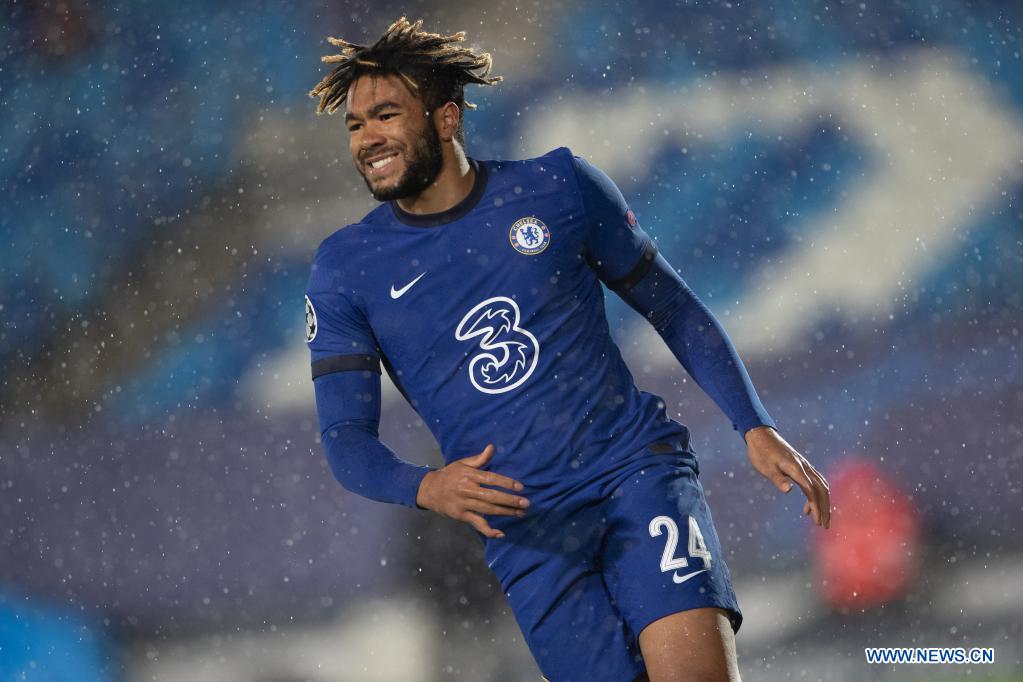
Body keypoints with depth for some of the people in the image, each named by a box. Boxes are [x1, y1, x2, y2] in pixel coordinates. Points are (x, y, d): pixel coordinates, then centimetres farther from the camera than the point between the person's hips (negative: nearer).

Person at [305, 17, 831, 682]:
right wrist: (426, 487, -20)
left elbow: (672, 306, 13)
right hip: (522, 525, 1)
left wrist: (758, 428, 5)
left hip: (638, 468, -1)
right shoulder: (344, 269, 3)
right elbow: (345, 436, 1)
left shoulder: (559, 186, 3)